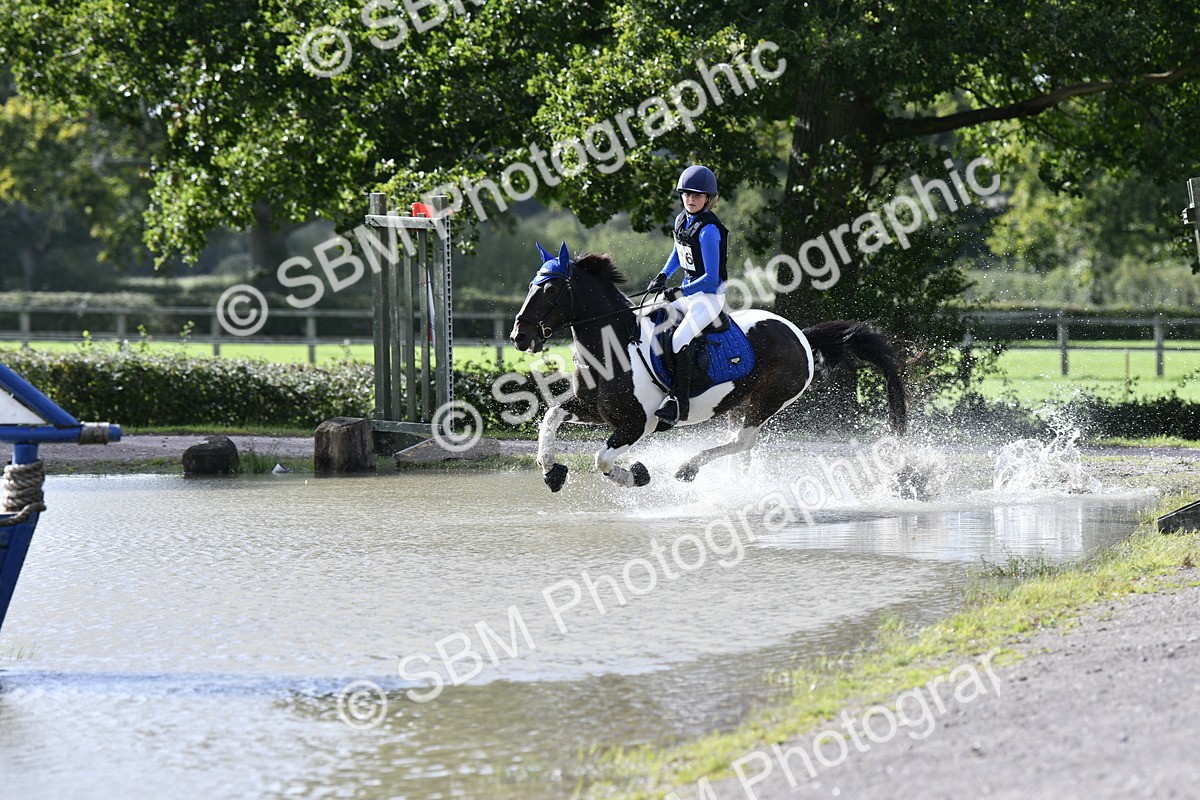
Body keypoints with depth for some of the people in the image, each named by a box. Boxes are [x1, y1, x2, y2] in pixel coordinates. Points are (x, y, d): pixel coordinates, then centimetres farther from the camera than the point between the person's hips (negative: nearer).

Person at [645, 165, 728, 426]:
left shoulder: (708, 230, -20)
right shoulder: (682, 220, 6)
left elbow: (711, 278, -22)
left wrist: (680, 293, -28)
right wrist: (663, 276, 10)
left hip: (710, 296, -10)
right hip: (688, 292, 10)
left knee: (680, 339, -29)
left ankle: (679, 404, -30)